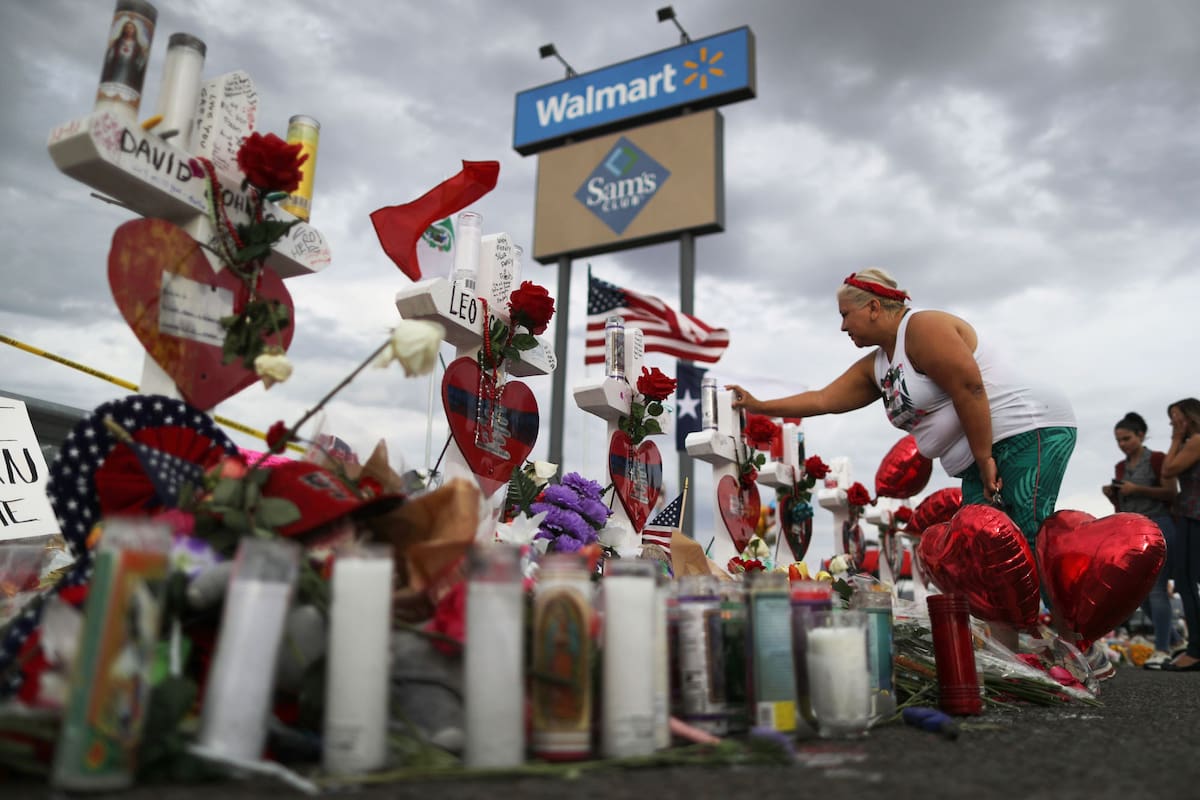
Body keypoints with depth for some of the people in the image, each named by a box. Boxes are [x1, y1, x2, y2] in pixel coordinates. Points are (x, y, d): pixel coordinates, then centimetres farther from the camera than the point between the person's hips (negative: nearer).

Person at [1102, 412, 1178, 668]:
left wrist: (1138, 489, -17)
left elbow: (1171, 493, -10)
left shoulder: (1157, 459, -3)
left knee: (1156, 588, -11)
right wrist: (1111, 495, -1)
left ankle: (1161, 650, -10)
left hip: (1157, 526, -7)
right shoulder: (1121, 466, 14)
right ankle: (1170, 639, 22)